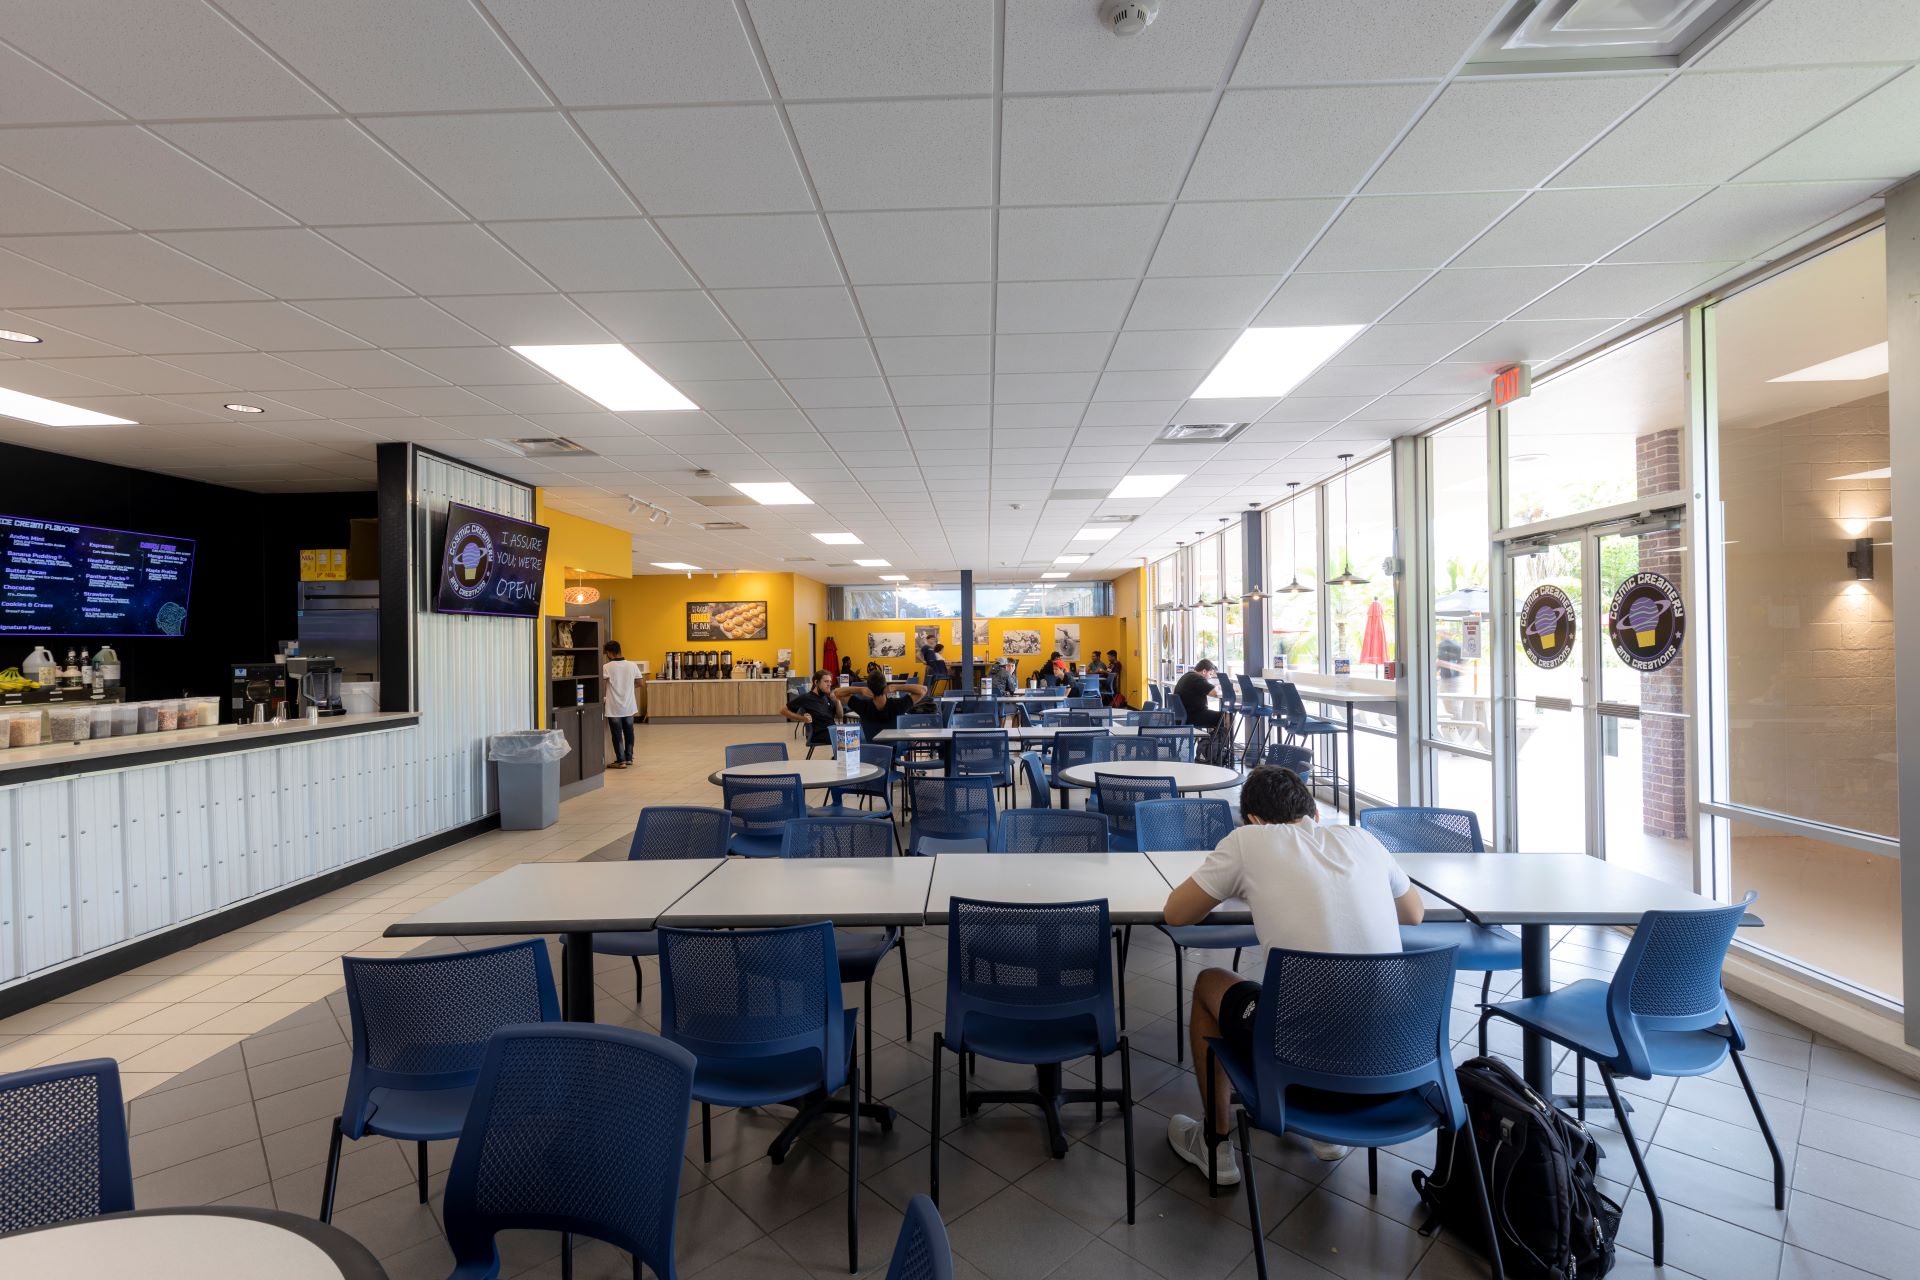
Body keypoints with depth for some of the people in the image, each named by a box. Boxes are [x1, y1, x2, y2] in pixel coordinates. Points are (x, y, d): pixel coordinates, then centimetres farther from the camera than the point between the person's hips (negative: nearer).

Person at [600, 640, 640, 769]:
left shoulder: (606, 667, -12)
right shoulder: (632, 665, -2)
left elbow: (602, 683, -21)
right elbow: (639, 682, 6)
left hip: (614, 708, -3)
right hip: (629, 706, 3)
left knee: (617, 734, 5)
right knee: (629, 732, 16)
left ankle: (621, 761, 7)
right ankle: (629, 758, 23)